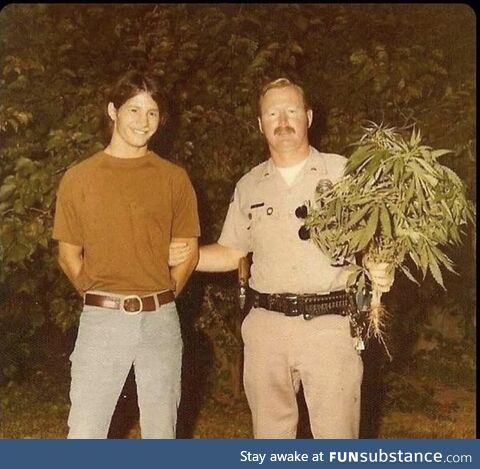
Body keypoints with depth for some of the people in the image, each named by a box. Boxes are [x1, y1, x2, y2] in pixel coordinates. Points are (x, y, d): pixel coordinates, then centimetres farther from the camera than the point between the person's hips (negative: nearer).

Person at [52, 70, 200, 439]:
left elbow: (188, 253, 8)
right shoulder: (79, 178, 2)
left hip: (161, 321, 1)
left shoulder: (174, 178, 4)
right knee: (84, 433, 0)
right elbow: (69, 255, 7)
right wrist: (102, 299, 5)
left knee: (161, 432, 11)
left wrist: (160, 299, 6)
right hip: (101, 320, -1)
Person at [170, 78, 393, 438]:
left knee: (336, 433, -3)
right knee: (270, 432, 13)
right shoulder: (249, 186, 13)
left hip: (329, 324, -3)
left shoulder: (342, 172, 2)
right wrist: (184, 256, 2)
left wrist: (380, 268, -18)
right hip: (266, 326, 4)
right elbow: (231, 254, 18)